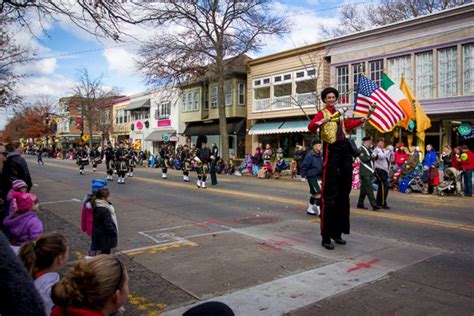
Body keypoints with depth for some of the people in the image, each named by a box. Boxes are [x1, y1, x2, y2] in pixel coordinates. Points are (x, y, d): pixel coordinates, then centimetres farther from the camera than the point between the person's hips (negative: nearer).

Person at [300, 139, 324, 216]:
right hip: (312, 177, -8)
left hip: (319, 177, 8)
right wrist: (303, 176, -12)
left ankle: (310, 209, 29)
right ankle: (320, 211, -6)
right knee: (318, 193, -11)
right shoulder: (310, 155, -17)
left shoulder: (320, 155, 8)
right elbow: (304, 166, -13)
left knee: (314, 193, 17)